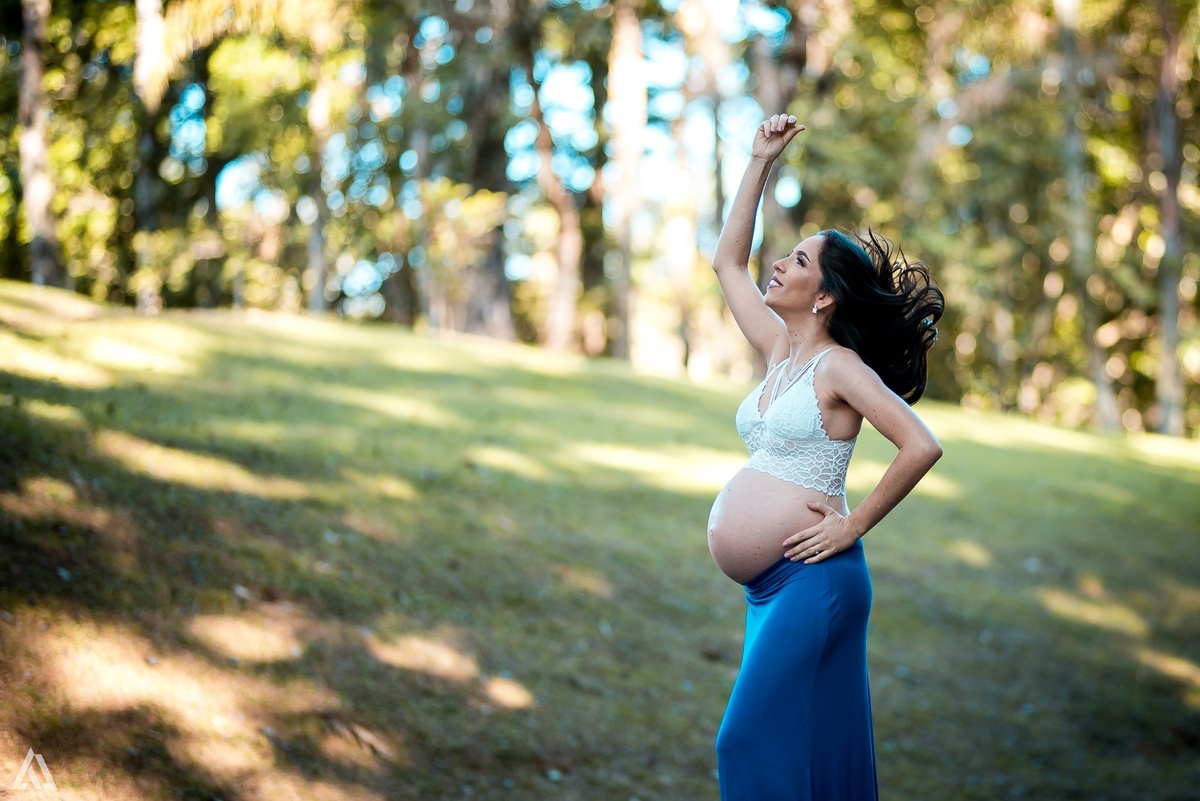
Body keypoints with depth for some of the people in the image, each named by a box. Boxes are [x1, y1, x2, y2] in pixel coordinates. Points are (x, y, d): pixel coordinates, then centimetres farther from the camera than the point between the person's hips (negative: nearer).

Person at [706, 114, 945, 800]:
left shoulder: (839, 366, -9)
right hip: (771, 588, 8)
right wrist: (761, 161, 17)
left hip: (813, 581, -8)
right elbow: (728, 261, 22)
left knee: (754, 742, -11)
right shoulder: (782, 353, 13)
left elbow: (923, 446, -19)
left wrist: (854, 526, -13)